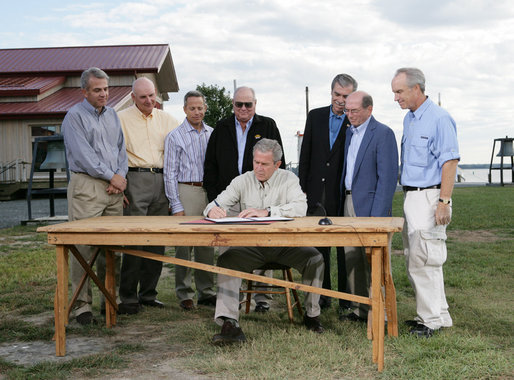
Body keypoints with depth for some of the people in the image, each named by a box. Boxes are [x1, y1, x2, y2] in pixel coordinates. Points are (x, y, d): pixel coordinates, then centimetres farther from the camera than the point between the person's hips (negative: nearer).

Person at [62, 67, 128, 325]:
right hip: (86, 186, -6)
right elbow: (83, 155, -11)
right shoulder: (74, 116, -2)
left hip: (114, 187, 6)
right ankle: (82, 305, -2)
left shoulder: (112, 115, 18)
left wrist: (121, 175, -1)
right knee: (83, 247, -7)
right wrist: (111, 177, -9)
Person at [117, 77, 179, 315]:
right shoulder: (121, 119, 3)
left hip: (161, 180, 5)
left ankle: (148, 293, 17)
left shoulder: (165, 119, 16)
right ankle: (128, 298, -1)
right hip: (135, 180, -5)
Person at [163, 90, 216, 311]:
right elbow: (170, 174, -3)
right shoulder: (175, 137, 0)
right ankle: (184, 294, 6)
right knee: (184, 243, -2)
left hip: (209, 192, 4)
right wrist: (176, 206, -9)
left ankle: (206, 291, 16)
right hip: (186, 191, -4)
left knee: (207, 243, 7)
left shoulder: (212, 134, 12)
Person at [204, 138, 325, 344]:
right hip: (252, 245, 1)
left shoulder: (289, 179, 0)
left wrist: (266, 211, -27)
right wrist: (212, 210, -27)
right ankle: (229, 324, -30)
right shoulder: (242, 181, 5)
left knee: (315, 258, -24)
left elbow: (300, 208, -18)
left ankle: (312, 314, -1)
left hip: (284, 244, -1)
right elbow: (216, 203, 0)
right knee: (226, 260, -26)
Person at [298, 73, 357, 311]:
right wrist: (302, 189, 6)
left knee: (345, 248, 3)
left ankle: (346, 298, 12)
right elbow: (305, 155, 10)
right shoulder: (315, 116, 9)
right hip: (317, 193, 4)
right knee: (318, 246, 9)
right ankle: (322, 295, 19)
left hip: (343, 195, -3)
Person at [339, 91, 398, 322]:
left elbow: (387, 177, -15)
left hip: (369, 205, -8)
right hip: (348, 203, 8)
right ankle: (360, 309, 21)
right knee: (351, 259, 11)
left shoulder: (383, 133, -10)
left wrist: (377, 215, -20)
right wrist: (341, 202, 10)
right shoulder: (349, 132, 15)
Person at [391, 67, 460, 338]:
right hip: (411, 196, 9)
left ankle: (432, 319, 4)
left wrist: (443, 202, -21)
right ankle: (438, 315, 22)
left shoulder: (439, 118, -12)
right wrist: (408, 196, 15)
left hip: (430, 196, -9)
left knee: (425, 260, -7)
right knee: (414, 260, 12)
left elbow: (450, 162, -16)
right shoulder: (409, 119, 15)